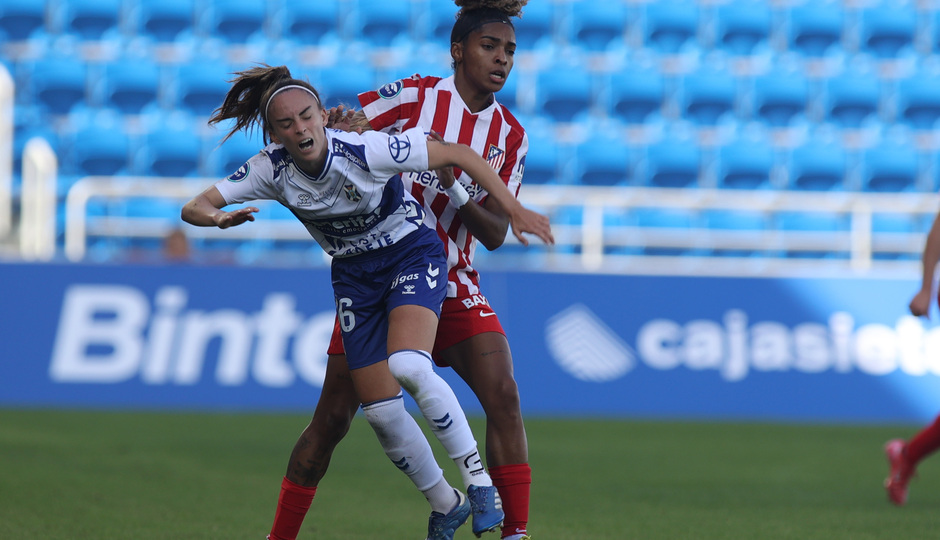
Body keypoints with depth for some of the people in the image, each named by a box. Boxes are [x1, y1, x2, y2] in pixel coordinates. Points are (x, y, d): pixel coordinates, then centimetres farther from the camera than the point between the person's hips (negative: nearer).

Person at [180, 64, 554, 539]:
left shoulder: (365, 150, -27)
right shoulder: (271, 170, -16)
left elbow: (459, 155, -21)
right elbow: (194, 207, -13)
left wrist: (513, 209, -25)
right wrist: (219, 218, -36)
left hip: (412, 255, -5)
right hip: (354, 276, 5)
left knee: (407, 365, -33)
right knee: (380, 412, 0)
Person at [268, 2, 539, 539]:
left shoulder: (511, 135, 2)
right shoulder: (413, 96, -8)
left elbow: (495, 233, -3)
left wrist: (455, 189, -22)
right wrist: (342, 123, -29)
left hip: (452, 283, 3)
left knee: (504, 395, -18)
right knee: (334, 417, -1)